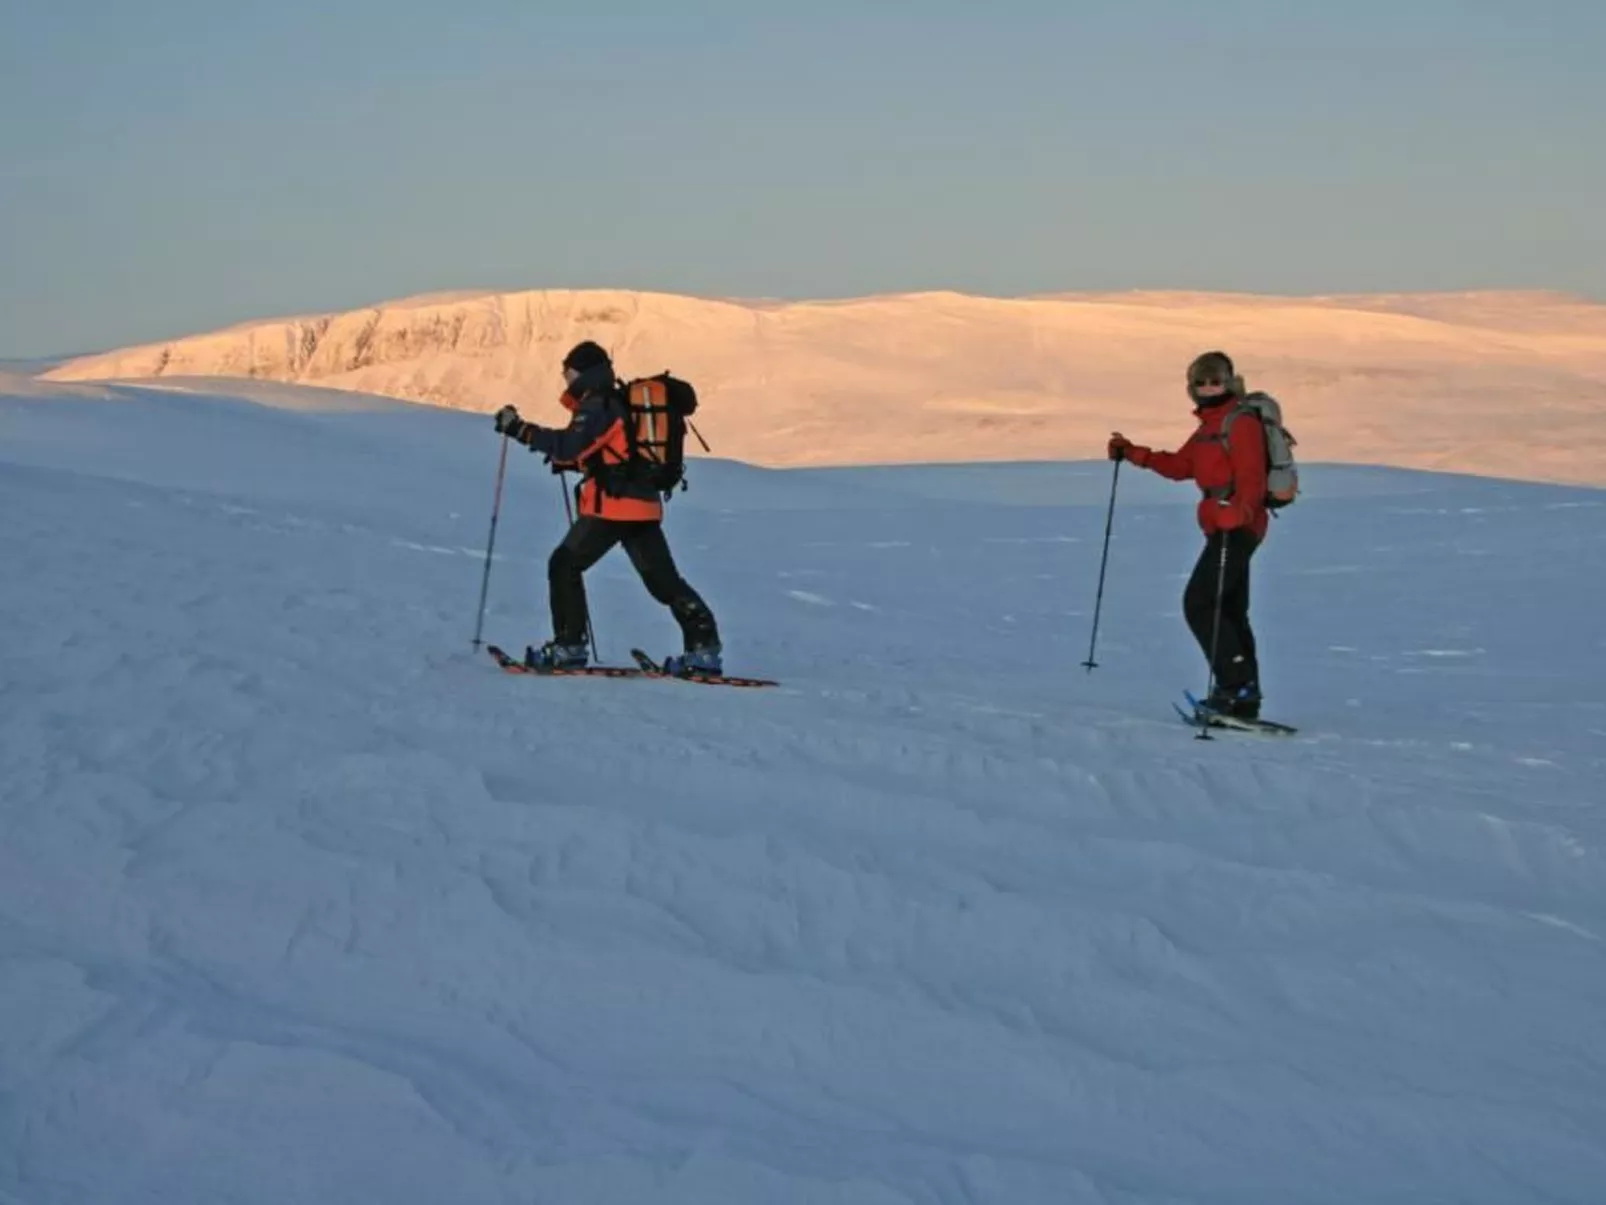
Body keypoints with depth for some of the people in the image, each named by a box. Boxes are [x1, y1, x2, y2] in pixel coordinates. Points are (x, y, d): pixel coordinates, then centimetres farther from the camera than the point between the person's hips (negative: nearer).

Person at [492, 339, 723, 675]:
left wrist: (520, 430, -18)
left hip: (612, 505, -9)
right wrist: (571, 461, 20)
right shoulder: (621, 403, 21)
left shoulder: (597, 405, -8)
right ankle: (704, 646, 0)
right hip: (644, 503, 9)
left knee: (564, 565, 2)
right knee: (663, 579, 8)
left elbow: (570, 445, -21)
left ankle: (568, 646, -1)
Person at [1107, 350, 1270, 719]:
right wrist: (1132, 453, 22)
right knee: (1230, 612, 12)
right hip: (1225, 527, 10)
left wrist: (1241, 511, -40)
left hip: (1238, 528, -10)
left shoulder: (1241, 422, -11)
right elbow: (1180, 466, 27)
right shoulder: (1209, 426, 18)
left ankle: (1238, 685, -13)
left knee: (1198, 604, -12)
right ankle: (1244, 700, 17)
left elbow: (1251, 477, -22)